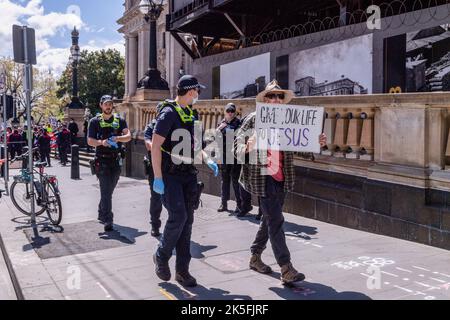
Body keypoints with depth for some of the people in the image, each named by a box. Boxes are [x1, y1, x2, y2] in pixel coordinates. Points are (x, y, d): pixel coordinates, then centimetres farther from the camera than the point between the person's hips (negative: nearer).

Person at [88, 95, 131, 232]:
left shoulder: (119, 120, 8)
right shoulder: (95, 121, 3)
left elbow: (128, 136, -4)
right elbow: (90, 141, -2)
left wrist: (117, 138, -24)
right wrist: (101, 142, -22)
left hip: (116, 160, 3)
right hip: (102, 160, -3)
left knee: (109, 190, 16)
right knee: (106, 191, -10)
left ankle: (102, 214, 35)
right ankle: (108, 221, -11)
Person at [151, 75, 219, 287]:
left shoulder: (192, 114, 13)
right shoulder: (169, 113, -11)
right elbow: (155, 146, -15)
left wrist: (208, 160, 6)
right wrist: (158, 178, -19)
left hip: (188, 174, 8)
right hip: (169, 175, -7)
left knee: (187, 220, 6)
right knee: (178, 216, -16)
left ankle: (182, 270, 15)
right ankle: (161, 257, 10)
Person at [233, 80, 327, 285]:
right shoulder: (254, 119, -4)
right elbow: (237, 148, -8)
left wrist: (316, 144, -10)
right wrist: (247, 147, -30)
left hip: (281, 179, 6)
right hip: (262, 178, -6)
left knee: (270, 219, 16)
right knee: (276, 221, -8)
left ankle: (255, 258, 33)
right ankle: (286, 269, -5)